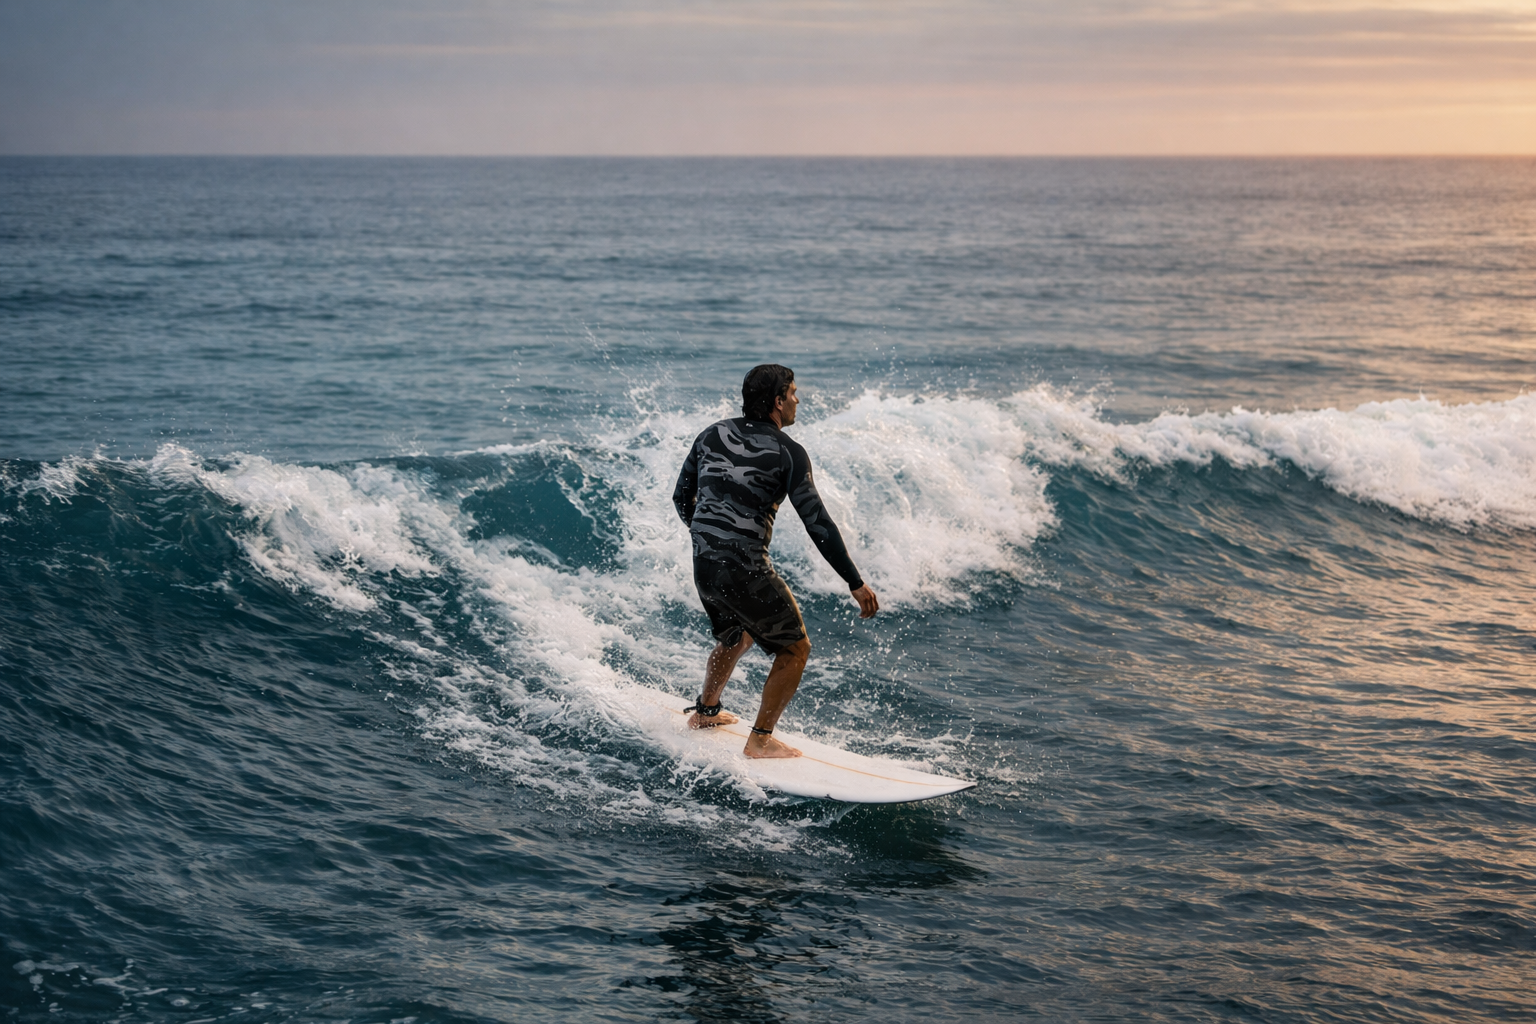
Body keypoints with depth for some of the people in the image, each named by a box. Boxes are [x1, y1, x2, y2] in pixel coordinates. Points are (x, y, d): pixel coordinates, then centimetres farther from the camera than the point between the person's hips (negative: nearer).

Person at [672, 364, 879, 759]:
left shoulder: (712, 434, 9)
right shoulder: (788, 452, -9)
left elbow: (682, 498, 16)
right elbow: (818, 524, -13)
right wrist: (856, 583, -8)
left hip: (703, 565, 7)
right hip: (746, 572, -7)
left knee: (736, 635, 33)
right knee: (794, 649, 10)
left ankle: (705, 712, 47)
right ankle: (761, 741, 10)